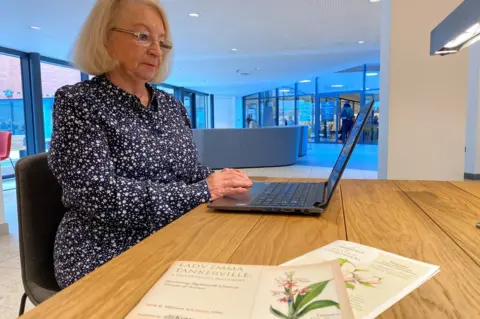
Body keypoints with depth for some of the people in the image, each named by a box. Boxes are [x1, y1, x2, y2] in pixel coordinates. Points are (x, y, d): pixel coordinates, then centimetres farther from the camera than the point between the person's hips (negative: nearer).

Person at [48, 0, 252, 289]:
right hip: (108, 259, -5)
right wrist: (202, 192, -20)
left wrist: (218, 180, -7)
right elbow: (100, 196, -20)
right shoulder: (78, 102, -8)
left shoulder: (173, 106, 10)